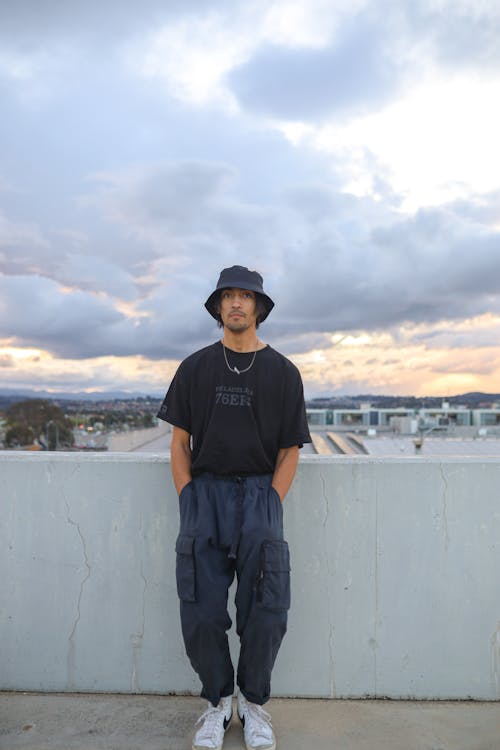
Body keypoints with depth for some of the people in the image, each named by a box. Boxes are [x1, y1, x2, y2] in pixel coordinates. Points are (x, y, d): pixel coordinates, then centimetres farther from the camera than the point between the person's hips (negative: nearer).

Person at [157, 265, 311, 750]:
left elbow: (289, 450, 6)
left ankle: (253, 702, 20)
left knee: (264, 611, -5)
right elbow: (180, 442, 9)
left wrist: (271, 508, -6)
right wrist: (188, 504, -2)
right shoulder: (195, 367, 10)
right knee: (201, 612, -3)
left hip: (260, 491, 0)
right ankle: (217, 700, 21)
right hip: (204, 490, 1)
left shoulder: (282, 372, 7)